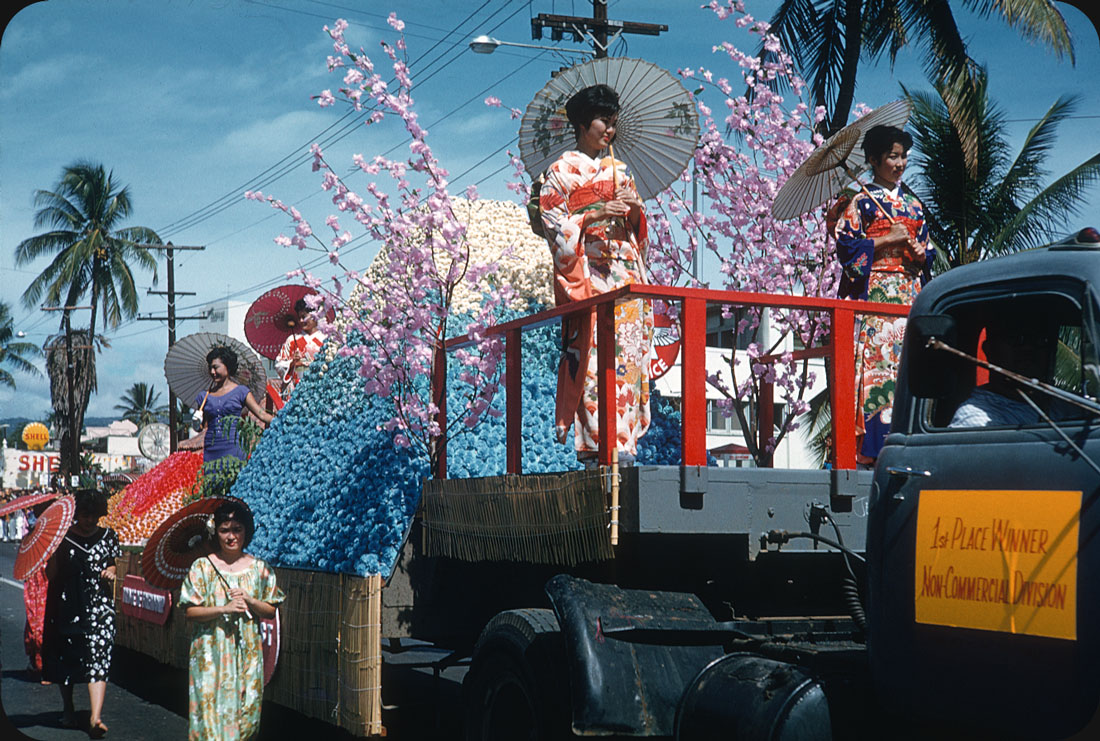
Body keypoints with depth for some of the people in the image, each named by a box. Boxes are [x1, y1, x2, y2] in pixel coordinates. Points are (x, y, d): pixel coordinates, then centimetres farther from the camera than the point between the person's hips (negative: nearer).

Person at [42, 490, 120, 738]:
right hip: (67, 606, 0)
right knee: (66, 656, 10)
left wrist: (111, 571, -3)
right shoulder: (63, 537, -1)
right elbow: (51, 575, -2)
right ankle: (67, 708, 32)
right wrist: (55, 551, -18)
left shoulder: (108, 536, 6)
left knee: (98, 657, -12)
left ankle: (96, 717, -20)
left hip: (99, 605, 0)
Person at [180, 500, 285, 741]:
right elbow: (190, 611, -5)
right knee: (212, 708, -5)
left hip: (247, 651, 2)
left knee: (245, 708, 3)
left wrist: (249, 601, -11)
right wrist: (223, 608, -18)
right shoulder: (203, 567, -3)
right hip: (211, 653, -2)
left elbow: (271, 610, 7)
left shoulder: (258, 568, 4)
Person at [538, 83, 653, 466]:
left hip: (625, 272, 6)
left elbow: (637, 227, 23)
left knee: (626, 351, -2)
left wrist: (636, 210, 1)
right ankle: (592, 444, -15)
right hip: (587, 271, -6)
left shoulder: (619, 170, 22)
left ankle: (622, 443, -2)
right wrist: (595, 214, -14)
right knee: (592, 351, -15)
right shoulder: (564, 169, 5)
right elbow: (552, 221, -4)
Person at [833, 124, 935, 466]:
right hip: (876, 292, -5)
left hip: (910, 290, 5)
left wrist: (921, 254, 0)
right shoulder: (862, 201, 3)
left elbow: (927, 249, 23)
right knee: (878, 360, -13)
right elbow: (846, 245, -6)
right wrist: (888, 239, -10)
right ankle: (871, 449, -13)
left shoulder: (912, 203, 19)